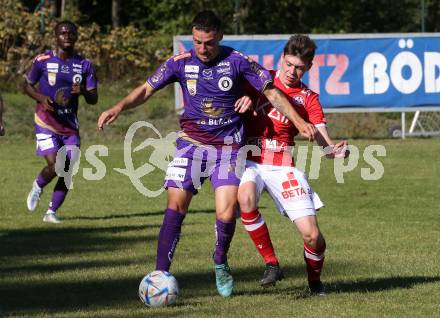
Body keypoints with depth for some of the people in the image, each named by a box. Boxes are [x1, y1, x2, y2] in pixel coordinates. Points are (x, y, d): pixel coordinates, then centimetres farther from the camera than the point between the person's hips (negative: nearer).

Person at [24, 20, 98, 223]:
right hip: (46, 123, -3)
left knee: (68, 171, -2)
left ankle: (52, 212, 12)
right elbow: (27, 86, 6)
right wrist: (41, 98, -14)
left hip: (70, 126, 4)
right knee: (54, 166, -17)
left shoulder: (84, 65, 3)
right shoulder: (43, 61, -5)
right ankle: (38, 187, 17)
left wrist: (83, 91, -19)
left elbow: (93, 99, 5)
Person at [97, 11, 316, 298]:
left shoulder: (237, 61, -4)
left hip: (229, 147, -1)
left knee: (227, 214, -13)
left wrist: (298, 121, -7)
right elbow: (147, 90, 0)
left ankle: (220, 264, 17)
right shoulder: (181, 63, 0)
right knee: (175, 207, -12)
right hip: (192, 143, 1)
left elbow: (271, 92, 1)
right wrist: (120, 107, -18)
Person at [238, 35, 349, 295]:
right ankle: (271, 264, -19)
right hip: (250, 160, 0)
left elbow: (323, 138, -6)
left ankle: (315, 280, 22)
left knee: (312, 235, -10)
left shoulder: (308, 98, 5)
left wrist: (334, 149, -30)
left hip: (283, 166, 0)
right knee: (246, 197, -36)